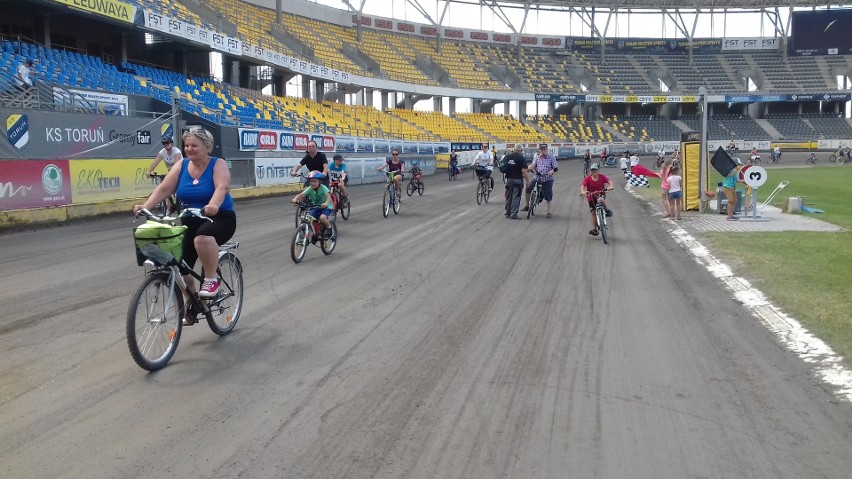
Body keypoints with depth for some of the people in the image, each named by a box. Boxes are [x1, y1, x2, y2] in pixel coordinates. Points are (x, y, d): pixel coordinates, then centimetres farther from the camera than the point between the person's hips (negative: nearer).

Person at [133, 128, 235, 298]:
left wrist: (213, 205, -48)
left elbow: (222, 187, -27)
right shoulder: (181, 165, 3)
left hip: (220, 218, -5)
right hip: (191, 220, 5)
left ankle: (211, 280, -20)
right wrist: (145, 206, -21)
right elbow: (164, 188, -5)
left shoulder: (218, 164, -9)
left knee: (203, 236, -38)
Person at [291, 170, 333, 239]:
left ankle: (329, 228, -2)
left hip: (326, 207, -5)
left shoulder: (323, 188, -19)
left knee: (322, 217, -32)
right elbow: (300, 195, -17)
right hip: (315, 207, 5)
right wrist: (295, 199, -37)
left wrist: (326, 203, -54)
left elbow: (328, 196, -34)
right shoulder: (309, 189, -8)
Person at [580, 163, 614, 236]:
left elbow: (609, 181, -18)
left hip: (601, 194, -1)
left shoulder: (602, 177, -8)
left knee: (601, 199, -38)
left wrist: (610, 186, -40)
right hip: (591, 197, 1)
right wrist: (583, 192, -47)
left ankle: (607, 210, -11)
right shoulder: (587, 179, -13)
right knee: (593, 212, 1)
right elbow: (582, 185, -26)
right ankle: (594, 229, 11)